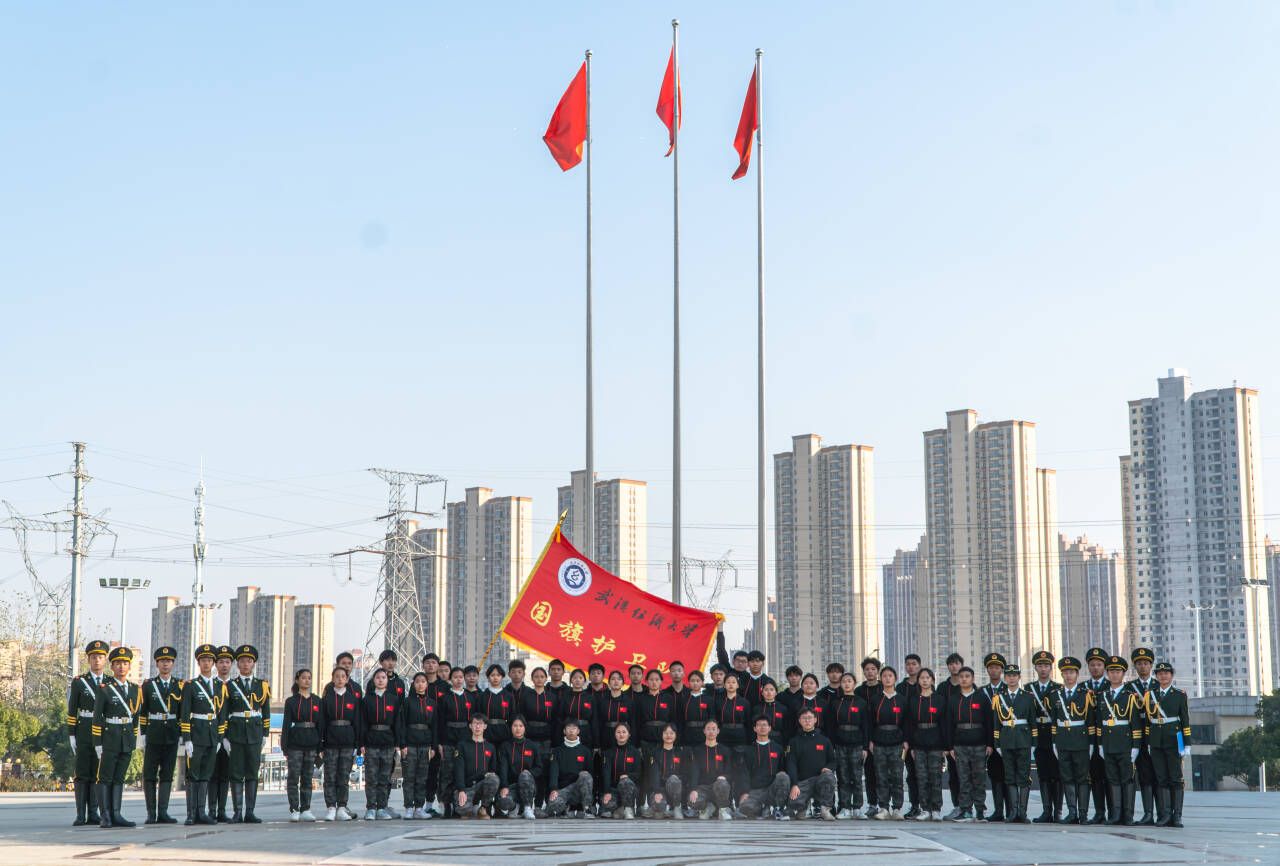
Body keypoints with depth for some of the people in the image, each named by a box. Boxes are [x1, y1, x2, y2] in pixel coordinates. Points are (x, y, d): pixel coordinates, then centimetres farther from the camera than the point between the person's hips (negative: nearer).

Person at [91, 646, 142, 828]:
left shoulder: (135, 689, 10)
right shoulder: (104, 689, -5)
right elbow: (97, 718, -6)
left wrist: (134, 741, 12)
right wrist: (97, 743, -10)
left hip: (127, 740, 5)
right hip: (109, 740, -5)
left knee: (119, 778, 8)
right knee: (105, 778, -1)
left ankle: (116, 815, 10)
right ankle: (105, 816, 0)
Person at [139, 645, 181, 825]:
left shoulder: (180, 685, 6)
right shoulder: (148, 685, 3)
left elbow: (182, 712, 8)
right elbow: (143, 712, 3)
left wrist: (181, 734, 3)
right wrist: (142, 734, -2)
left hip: (172, 736, 1)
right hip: (153, 735, -1)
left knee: (167, 775, 1)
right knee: (149, 775, 1)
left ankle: (163, 812, 3)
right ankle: (151, 813, 5)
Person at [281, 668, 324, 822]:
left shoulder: (317, 701, 9)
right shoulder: (291, 701, 1)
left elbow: (321, 724, 10)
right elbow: (286, 724, -2)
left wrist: (320, 745, 4)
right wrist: (284, 746, -9)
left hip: (311, 744, 3)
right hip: (295, 744, -3)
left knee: (307, 778, 6)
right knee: (293, 777, -3)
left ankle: (306, 810, 9)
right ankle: (294, 810, 1)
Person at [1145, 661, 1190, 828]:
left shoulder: (1180, 695, 3)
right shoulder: (1150, 695, 11)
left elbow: (1185, 721, 0)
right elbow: (1148, 720, 13)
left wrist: (1187, 744, -5)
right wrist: (1148, 742, 8)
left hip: (1173, 741, -3)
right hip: (1156, 742, 3)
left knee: (1175, 779, -1)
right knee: (1161, 779, 2)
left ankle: (1177, 816, 2)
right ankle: (1164, 815, 2)